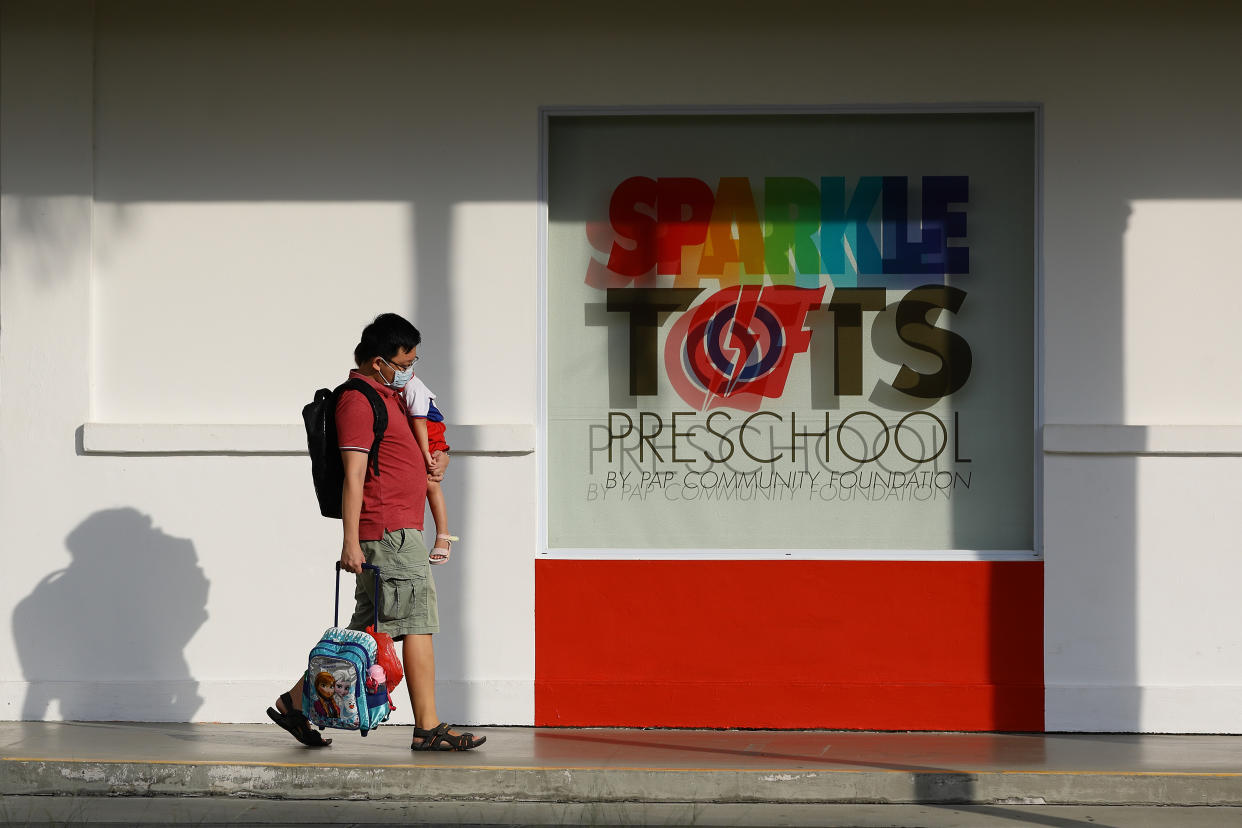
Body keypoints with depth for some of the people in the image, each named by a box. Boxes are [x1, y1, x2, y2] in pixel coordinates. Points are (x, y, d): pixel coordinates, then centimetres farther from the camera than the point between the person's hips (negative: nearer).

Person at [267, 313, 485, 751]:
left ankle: (296, 702, 14)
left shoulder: (388, 396, 20)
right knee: (418, 625, -7)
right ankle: (428, 729, -4)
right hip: (389, 531, -10)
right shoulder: (359, 400, -11)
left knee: (365, 629, 11)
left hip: (397, 530, 10)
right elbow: (353, 476, -17)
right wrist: (350, 542, -21)